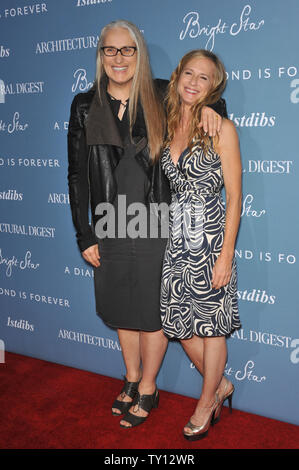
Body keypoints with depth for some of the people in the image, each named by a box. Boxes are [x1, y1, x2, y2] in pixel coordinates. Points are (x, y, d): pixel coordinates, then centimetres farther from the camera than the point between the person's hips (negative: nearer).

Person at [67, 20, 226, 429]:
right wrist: (85, 236, 1)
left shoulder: (163, 97, -2)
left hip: (155, 227, -2)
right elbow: (77, 175, 3)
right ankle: (132, 380, 40)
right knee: (122, 310, 16)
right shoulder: (85, 106, 2)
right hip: (111, 229, 2)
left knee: (152, 312, 8)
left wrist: (210, 106, -9)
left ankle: (148, 390, 30)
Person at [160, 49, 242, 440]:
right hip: (175, 239, 6)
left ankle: (207, 402, 29)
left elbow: (235, 197, -9)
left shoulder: (221, 128, -7)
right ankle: (221, 385, 36)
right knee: (180, 323, 12)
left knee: (210, 324, 7)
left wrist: (226, 255, -14)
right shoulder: (167, 126, 9)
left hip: (210, 238, -5)